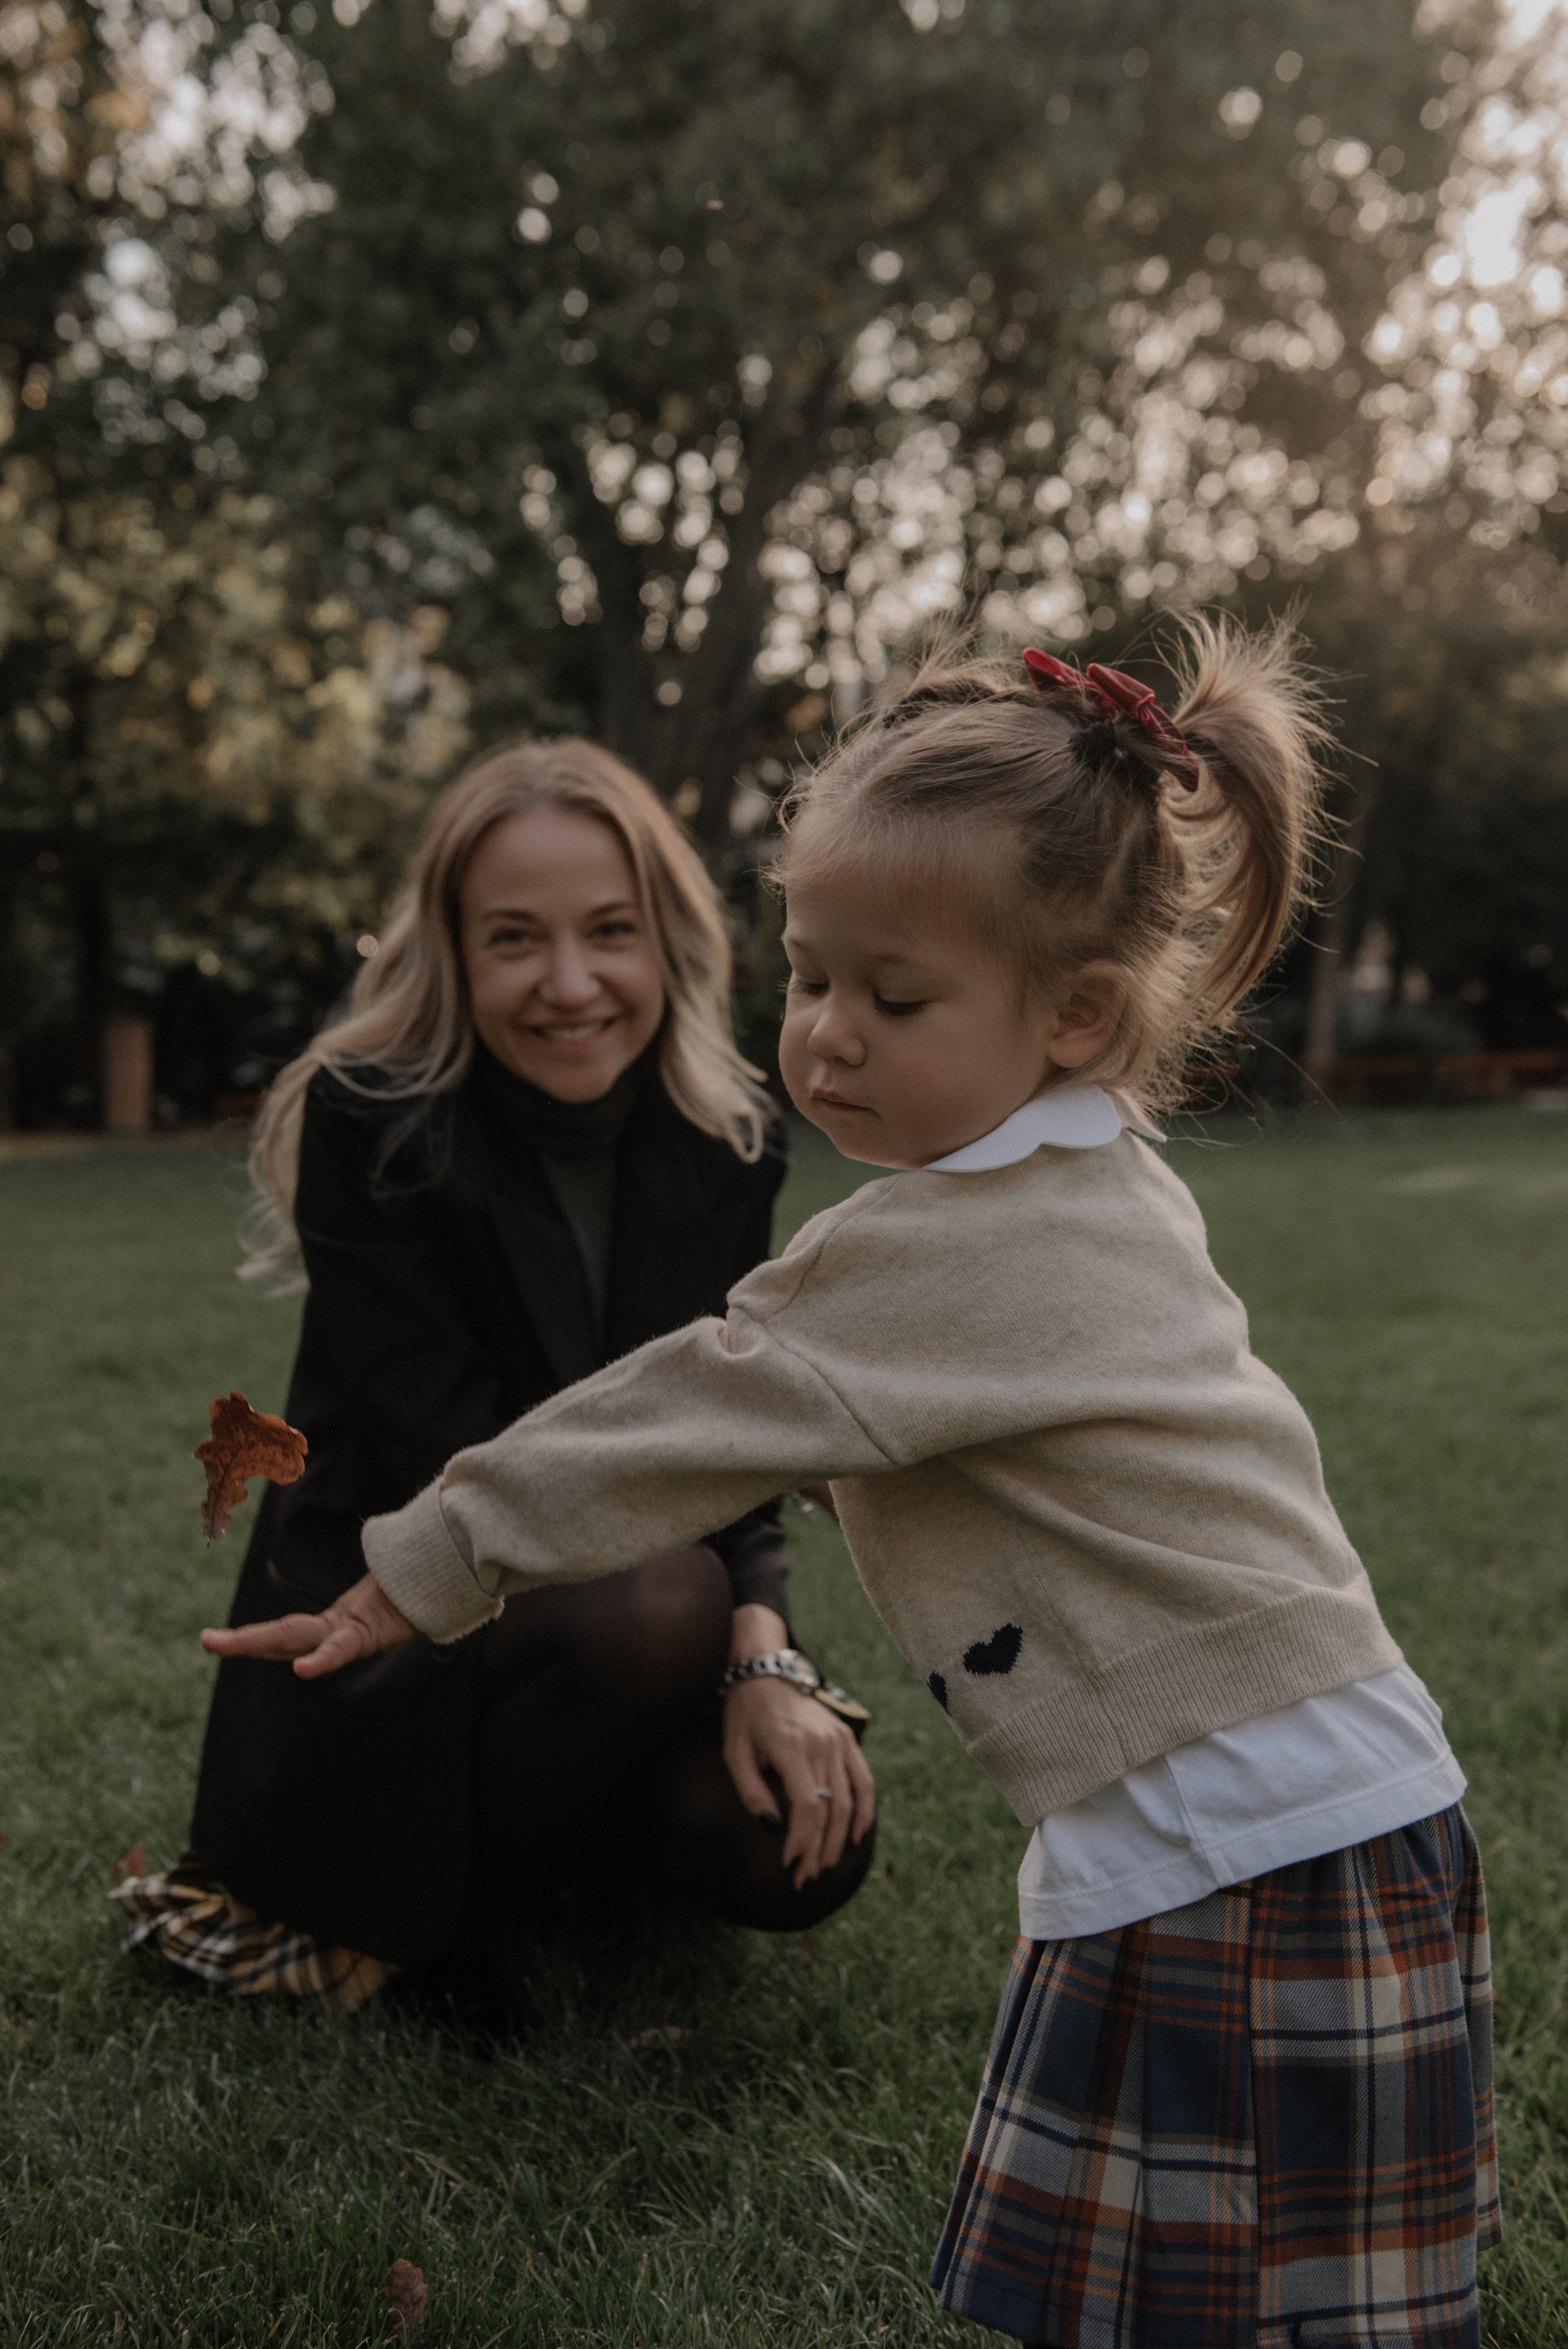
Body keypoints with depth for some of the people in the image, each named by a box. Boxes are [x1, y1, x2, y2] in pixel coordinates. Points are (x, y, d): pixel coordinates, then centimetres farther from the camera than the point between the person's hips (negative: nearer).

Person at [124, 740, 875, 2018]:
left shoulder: (727, 1147, -4)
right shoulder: (366, 1125, -18)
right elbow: (456, 1471, -21)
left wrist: (767, 1657, -22)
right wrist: (726, 1615, -21)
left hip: (616, 1593, 5)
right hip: (377, 1617, -4)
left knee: (802, 1847, -18)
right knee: (661, 1604, -33)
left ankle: (574, 1836, 15)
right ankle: (375, 1914, -8)